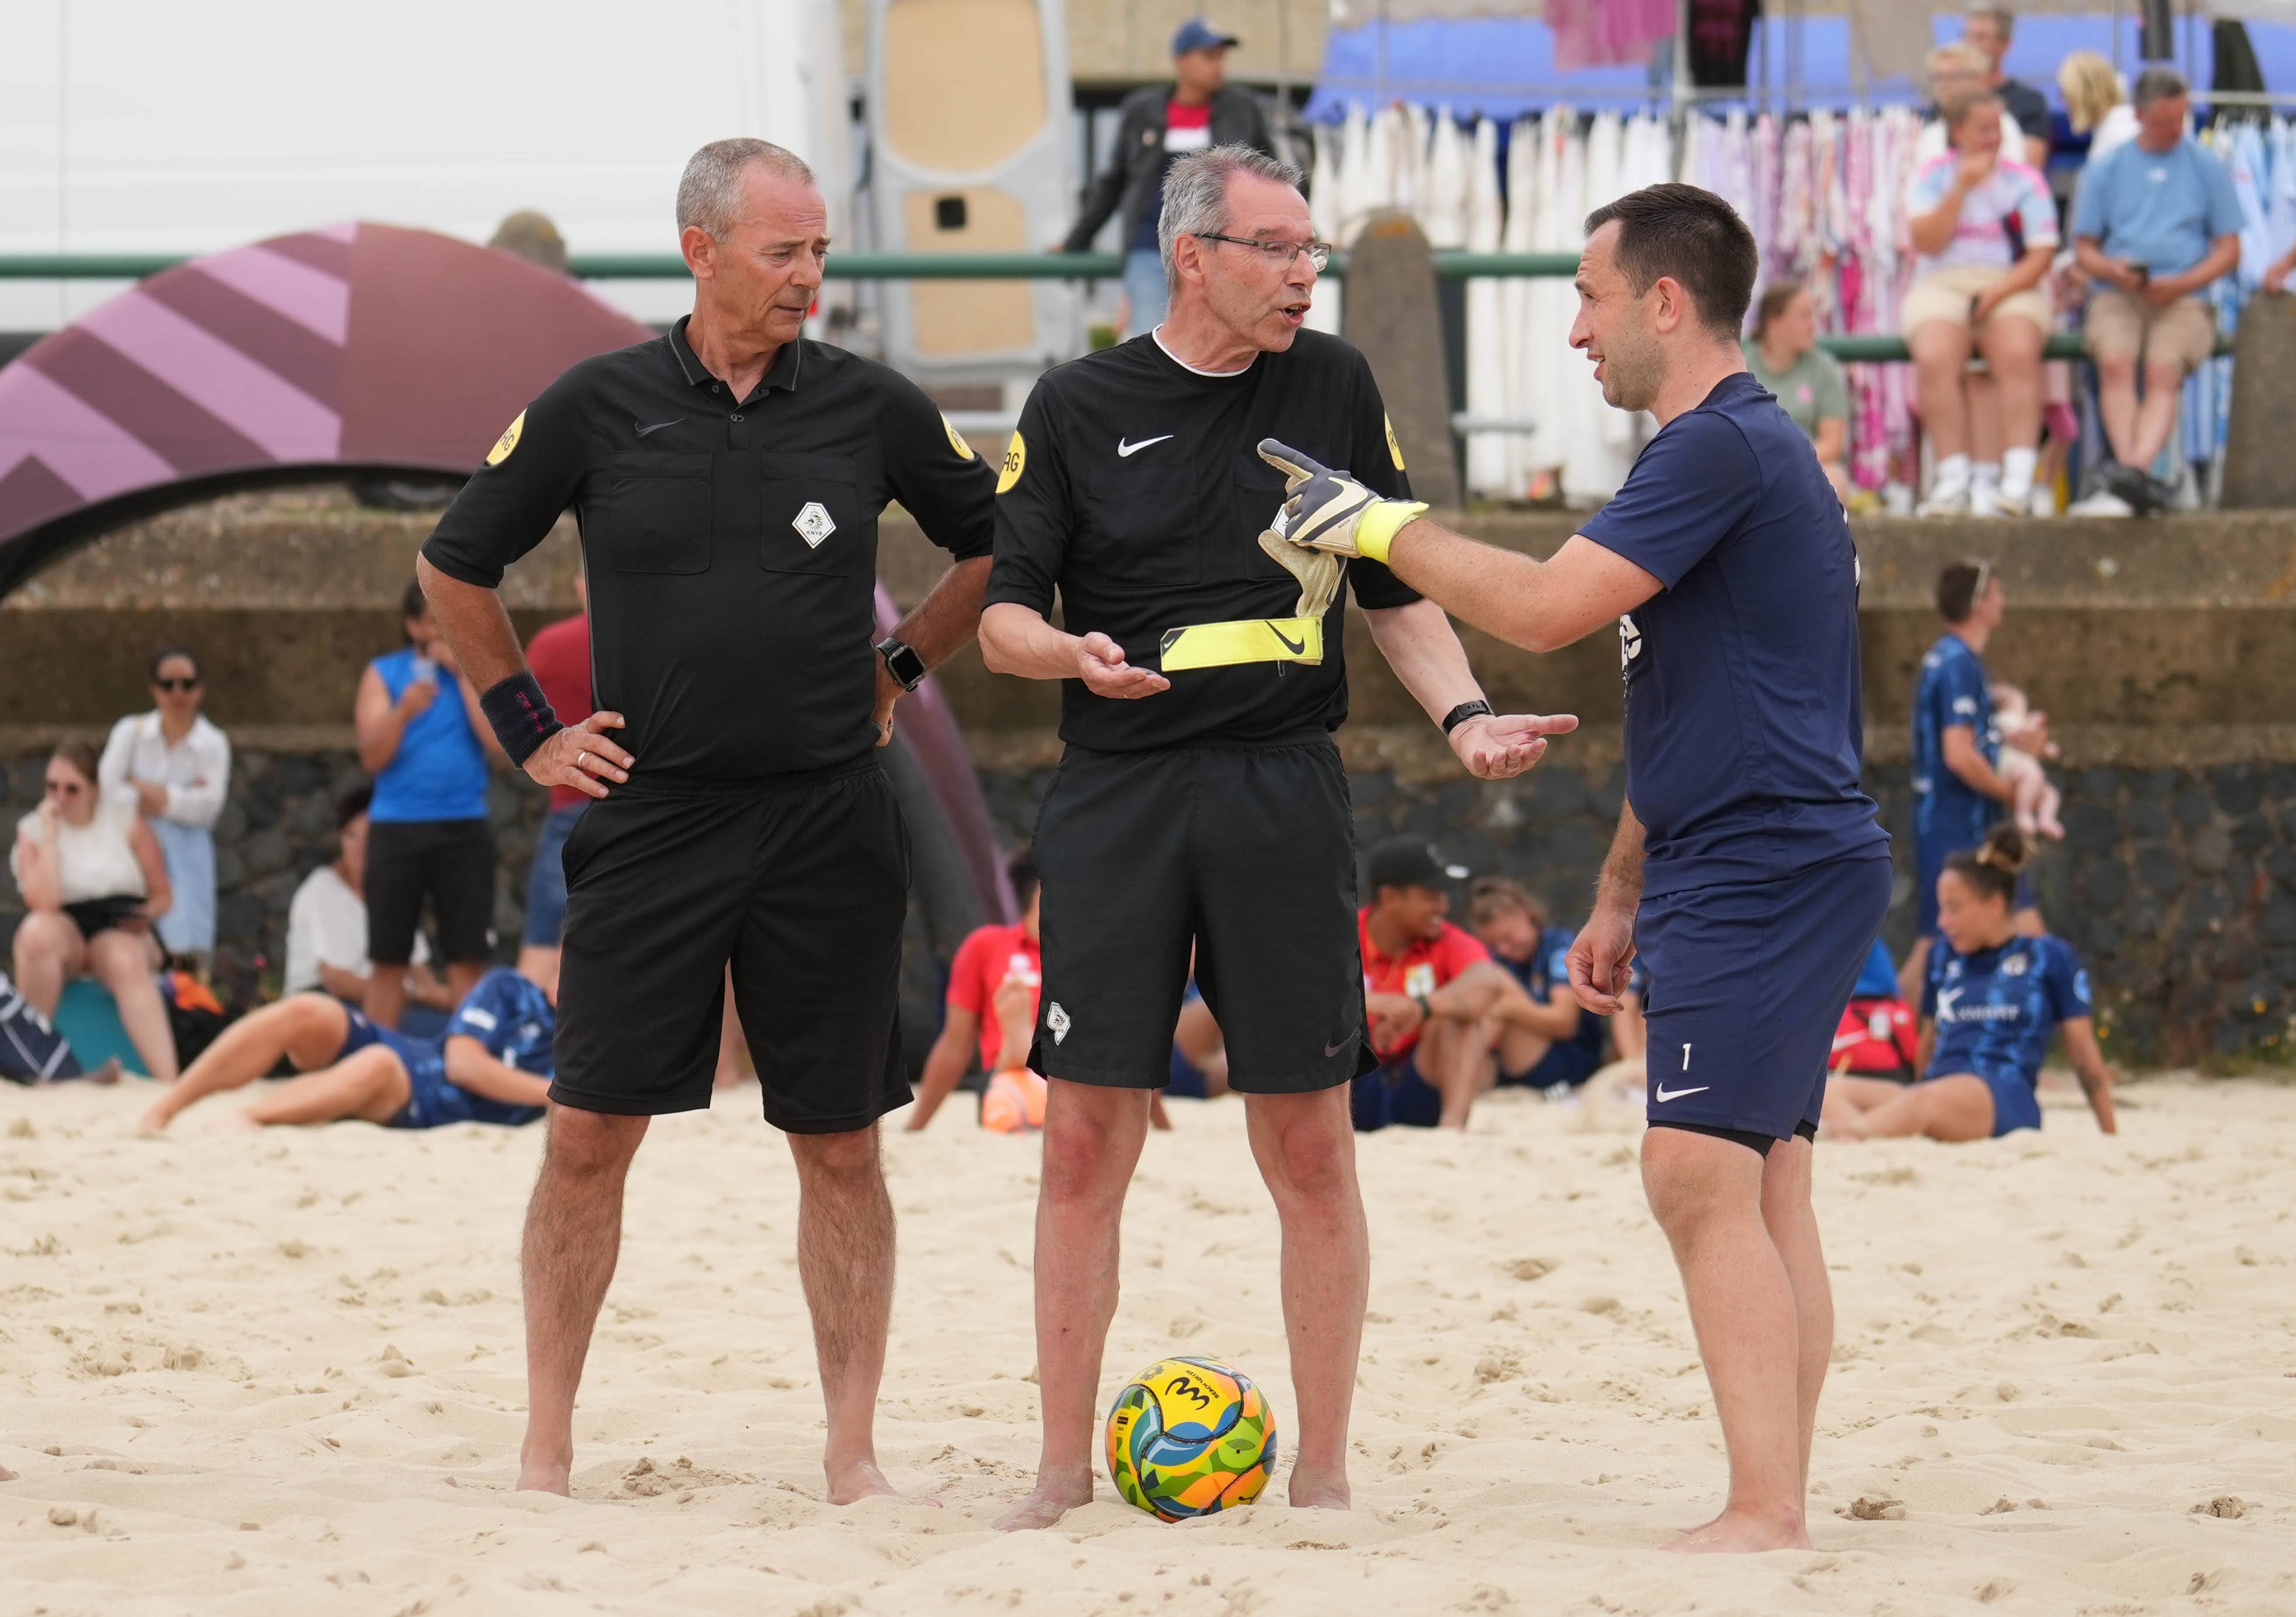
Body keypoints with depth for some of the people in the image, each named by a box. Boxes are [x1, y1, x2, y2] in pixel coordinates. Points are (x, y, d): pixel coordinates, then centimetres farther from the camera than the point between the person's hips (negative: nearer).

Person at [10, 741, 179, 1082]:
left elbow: (162, 895, 7)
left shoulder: (125, 817, 3)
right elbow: (43, 903, -17)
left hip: (119, 930, 0)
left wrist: (144, 916, -15)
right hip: (65, 930, 0)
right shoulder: (33, 829, 0)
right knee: (38, 931, -36)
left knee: (128, 964, -37)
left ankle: (168, 1080, -51)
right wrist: (50, 835, -16)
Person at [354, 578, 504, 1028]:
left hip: (463, 826, 0)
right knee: (388, 960, 1)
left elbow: (498, 742, -8)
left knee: (467, 957, -3)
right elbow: (372, 757, -1)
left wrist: (463, 674, -8)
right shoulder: (384, 675, 7)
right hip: (396, 827, 0)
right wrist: (404, 712, -19)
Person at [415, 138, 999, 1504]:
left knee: (841, 1144, 3)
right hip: (650, 818, -1)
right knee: (591, 1133, -1)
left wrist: (902, 669, 11)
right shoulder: (599, 408, 0)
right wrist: (528, 727, 8)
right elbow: (457, 568, 12)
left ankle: (856, 1448, 10)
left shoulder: (872, 407, 1)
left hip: (829, 827, 1)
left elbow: (999, 547, 16)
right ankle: (547, 1444, 8)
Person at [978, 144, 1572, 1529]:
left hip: (1285, 793, 1)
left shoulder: (1334, 386, 8)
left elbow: (1398, 591, 13)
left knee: (1310, 1147, 0)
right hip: (1116, 798, -1)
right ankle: (1065, 1475, 9)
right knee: (1086, 1141, -1)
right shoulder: (1079, 407, 4)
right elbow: (1004, 619, 4)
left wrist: (1465, 712, -3)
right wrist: (1072, 653, -17)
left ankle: (1324, 1473, 8)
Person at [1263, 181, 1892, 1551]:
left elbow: (1545, 607, -21)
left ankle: (1766, 1511, -19)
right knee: (1763, 1186, 8)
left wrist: (1382, 527, -9)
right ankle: (1779, 1504, 8)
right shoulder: (1739, 450, 20)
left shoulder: (1723, 449, -15)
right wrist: (1623, 895, 29)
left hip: (1766, 872, -11)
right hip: (1779, 872, 11)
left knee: (1702, 1171, -15)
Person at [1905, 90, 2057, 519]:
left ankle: (2018, 478, -37)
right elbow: (1926, 242, -2)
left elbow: (2042, 255, 1)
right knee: (1935, 358, -32)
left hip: (2012, 288, 0)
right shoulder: (1934, 176, 10)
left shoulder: (2025, 182, 8)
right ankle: (1954, 476, -32)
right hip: (1942, 286, 0)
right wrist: (1962, 188, -9)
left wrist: (1999, 292, -14)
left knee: (2018, 354, -33)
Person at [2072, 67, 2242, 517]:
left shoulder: (2208, 168, 13)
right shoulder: (2105, 170, 16)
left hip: (2184, 298, -1)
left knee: (2163, 370, -31)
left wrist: (2180, 284, -9)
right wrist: (2112, 270, -10)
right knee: (2115, 361, -31)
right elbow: (2084, 247, 14)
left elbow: (2229, 251, 9)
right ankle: (2136, 477, -45)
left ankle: (2137, 468, -51)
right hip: (2117, 296, 1)